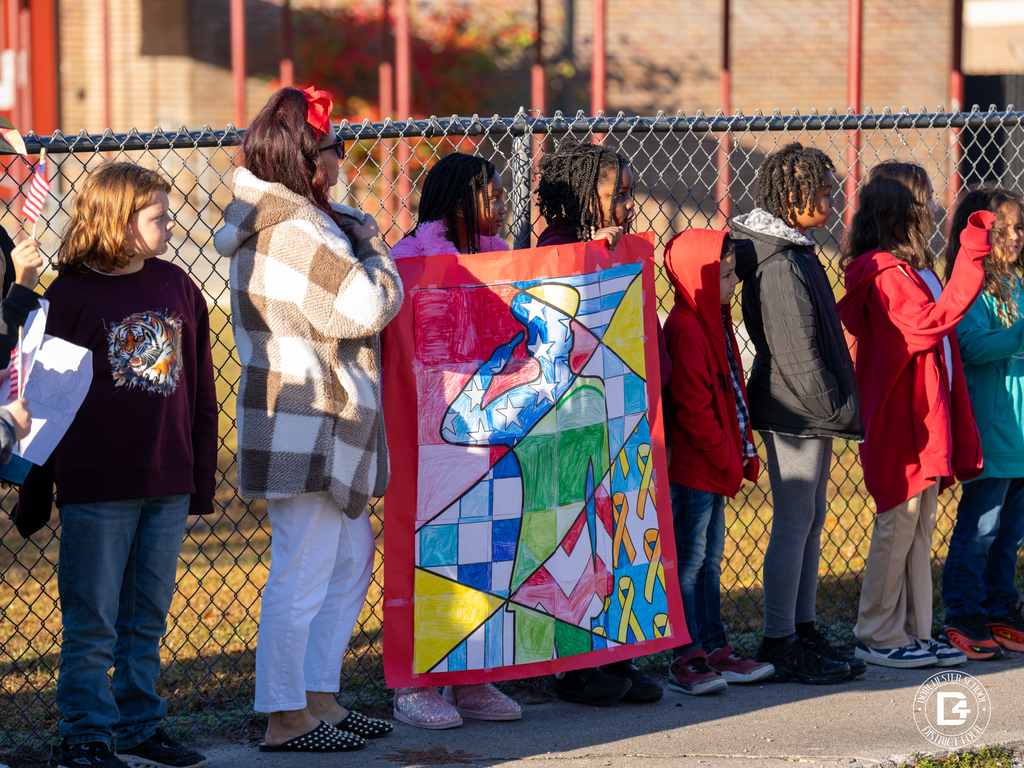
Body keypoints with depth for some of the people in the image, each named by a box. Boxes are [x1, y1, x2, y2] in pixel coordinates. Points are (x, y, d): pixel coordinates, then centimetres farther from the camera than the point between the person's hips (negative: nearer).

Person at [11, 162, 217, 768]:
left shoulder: (177, 286, 7)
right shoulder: (71, 294, -7)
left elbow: (201, 393, 13)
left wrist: (202, 483, 11)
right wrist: (35, 498, -4)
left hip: (168, 489, 4)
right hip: (95, 487, -4)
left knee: (147, 619, 12)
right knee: (92, 621, 2)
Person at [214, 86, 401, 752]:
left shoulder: (267, 222, 14)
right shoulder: (296, 229, -20)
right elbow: (368, 306, -21)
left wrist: (352, 238, 10)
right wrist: (371, 244, -3)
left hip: (324, 427, 11)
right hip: (307, 428, -11)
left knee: (352, 556, 17)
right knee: (303, 573, -4)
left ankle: (319, 700, 23)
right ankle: (286, 719, 2)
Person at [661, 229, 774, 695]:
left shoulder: (714, 323, 15)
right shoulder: (686, 331, -17)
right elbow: (693, 408, -21)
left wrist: (744, 451, 14)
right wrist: (727, 458, -17)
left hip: (715, 467, 10)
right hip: (692, 466, -10)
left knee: (709, 559, 14)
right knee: (690, 560, -5)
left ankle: (714, 651, 20)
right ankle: (686, 660, -2)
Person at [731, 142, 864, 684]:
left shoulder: (795, 254, 15)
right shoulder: (778, 265, -18)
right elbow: (797, 354, -20)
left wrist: (839, 406, 16)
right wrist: (838, 410, -15)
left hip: (813, 414, 10)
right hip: (794, 412, -10)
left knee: (810, 520, 13)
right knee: (794, 523, -5)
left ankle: (802, 631, 20)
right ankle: (779, 643, 1)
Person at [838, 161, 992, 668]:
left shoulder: (914, 269, 16)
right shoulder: (885, 273, -16)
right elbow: (930, 322, -27)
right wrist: (971, 261, -27)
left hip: (926, 420, 10)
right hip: (900, 421, -10)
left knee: (919, 531, 12)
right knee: (897, 525, -3)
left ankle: (914, 633, 18)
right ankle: (879, 639, 5)